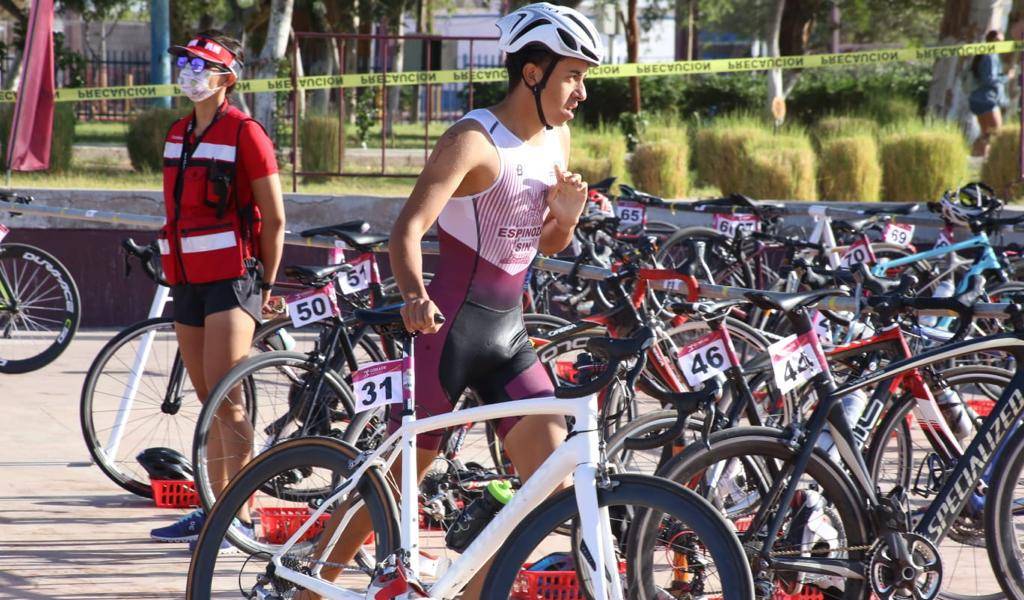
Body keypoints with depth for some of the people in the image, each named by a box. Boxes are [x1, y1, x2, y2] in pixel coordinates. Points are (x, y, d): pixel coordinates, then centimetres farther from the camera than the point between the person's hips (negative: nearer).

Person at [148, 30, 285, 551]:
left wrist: (265, 283, -4)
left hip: (232, 278, -8)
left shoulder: (244, 133, -9)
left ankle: (242, 515, -10)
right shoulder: (178, 133, 14)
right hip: (188, 280, 8)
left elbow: (274, 218, -7)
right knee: (208, 402, 11)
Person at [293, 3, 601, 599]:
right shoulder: (473, 141, -16)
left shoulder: (557, 138, 8)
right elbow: (409, 228, -26)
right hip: (449, 328, -7)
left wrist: (568, 212, -5)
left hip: (510, 334, 7)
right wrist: (415, 295, -45)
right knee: (399, 473, 3)